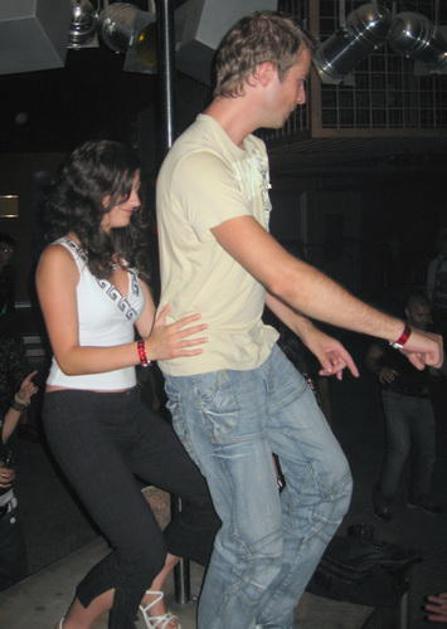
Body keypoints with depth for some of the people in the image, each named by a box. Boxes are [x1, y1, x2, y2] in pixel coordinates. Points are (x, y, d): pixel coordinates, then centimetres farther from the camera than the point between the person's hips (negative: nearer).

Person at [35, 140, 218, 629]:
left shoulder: (124, 254, 11)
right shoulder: (60, 259, -11)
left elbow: (155, 330, 10)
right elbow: (69, 358, -17)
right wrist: (147, 350, -28)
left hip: (128, 411, 8)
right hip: (79, 416, -7)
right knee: (143, 552, -10)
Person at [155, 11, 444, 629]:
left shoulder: (253, 151, 9)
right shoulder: (197, 165, -24)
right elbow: (285, 277, -30)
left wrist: (312, 335, 13)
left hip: (260, 352, 10)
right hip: (211, 375, -9)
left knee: (328, 484, 15)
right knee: (257, 540, 0)